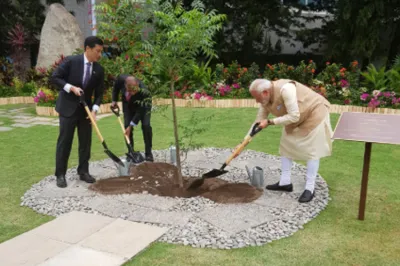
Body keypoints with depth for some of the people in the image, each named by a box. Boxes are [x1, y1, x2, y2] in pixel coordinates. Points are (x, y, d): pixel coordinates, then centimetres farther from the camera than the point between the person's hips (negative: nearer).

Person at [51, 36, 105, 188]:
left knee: (86, 142, 6)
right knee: (64, 141, 0)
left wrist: (94, 110, -10)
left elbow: (99, 93, 3)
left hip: (85, 109, 4)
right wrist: (71, 87, -21)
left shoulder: (99, 70, 0)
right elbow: (55, 78, -9)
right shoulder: (71, 61, -11)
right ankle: (60, 175, 8)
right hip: (68, 107, -4)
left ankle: (83, 172, 17)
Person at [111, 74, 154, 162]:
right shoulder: (121, 79, -33)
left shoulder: (143, 91, -42)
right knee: (127, 125, -7)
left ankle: (148, 153, -3)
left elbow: (140, 111, -33)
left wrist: (131, 126, -31)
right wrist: (114, 100, -4)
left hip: (143, 105, -3)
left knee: (146, 125, -17)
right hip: (128, 104, 3)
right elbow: (116, 87, -5)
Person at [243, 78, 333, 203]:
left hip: (314, 114, -8)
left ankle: (310, 188, 0)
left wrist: (270, 122, -30)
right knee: (286, 147, 7)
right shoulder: (265, 98, -10)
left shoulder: (285, 89, -36)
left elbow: (294, 116, -35)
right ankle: (285, 182, 15)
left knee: (312, 151, -6)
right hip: (295, 119, 8)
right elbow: (259, 121, -3)